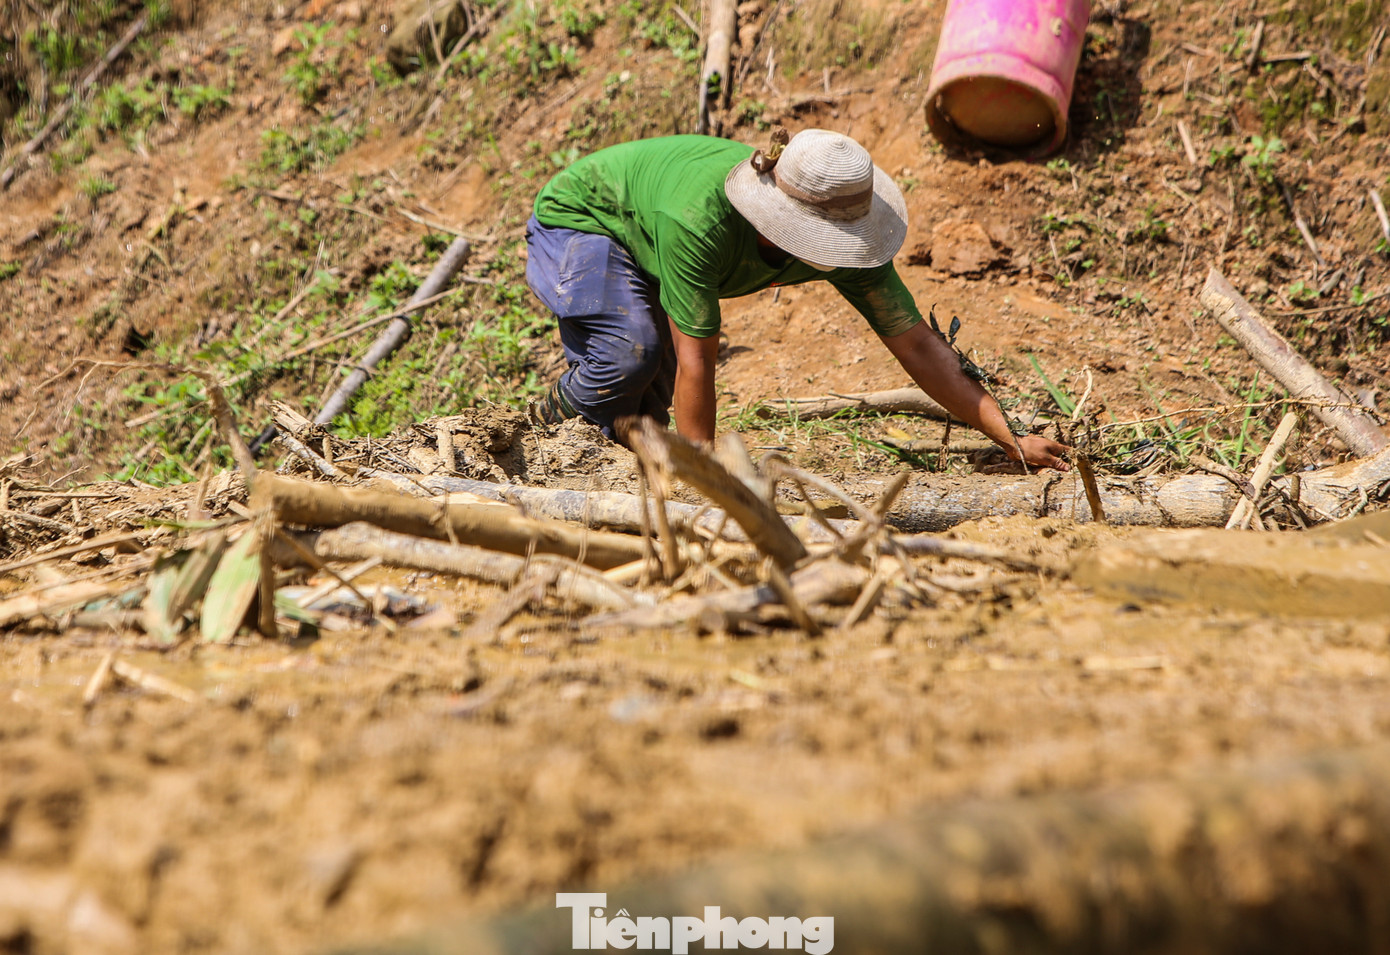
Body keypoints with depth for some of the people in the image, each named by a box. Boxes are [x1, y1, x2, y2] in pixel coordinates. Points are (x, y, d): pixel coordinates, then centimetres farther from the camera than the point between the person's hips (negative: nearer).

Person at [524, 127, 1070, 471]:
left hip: (639, 247, 6)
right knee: (633, 349, -30)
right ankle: (559, 416, -1)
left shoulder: (844, 234, -27)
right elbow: (696, 360, -40)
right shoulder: (697, 221, -46)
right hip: (577, 218, -6)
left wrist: (1010, 439, -28)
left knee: (648, 406, -2)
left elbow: (917, 345, -22)